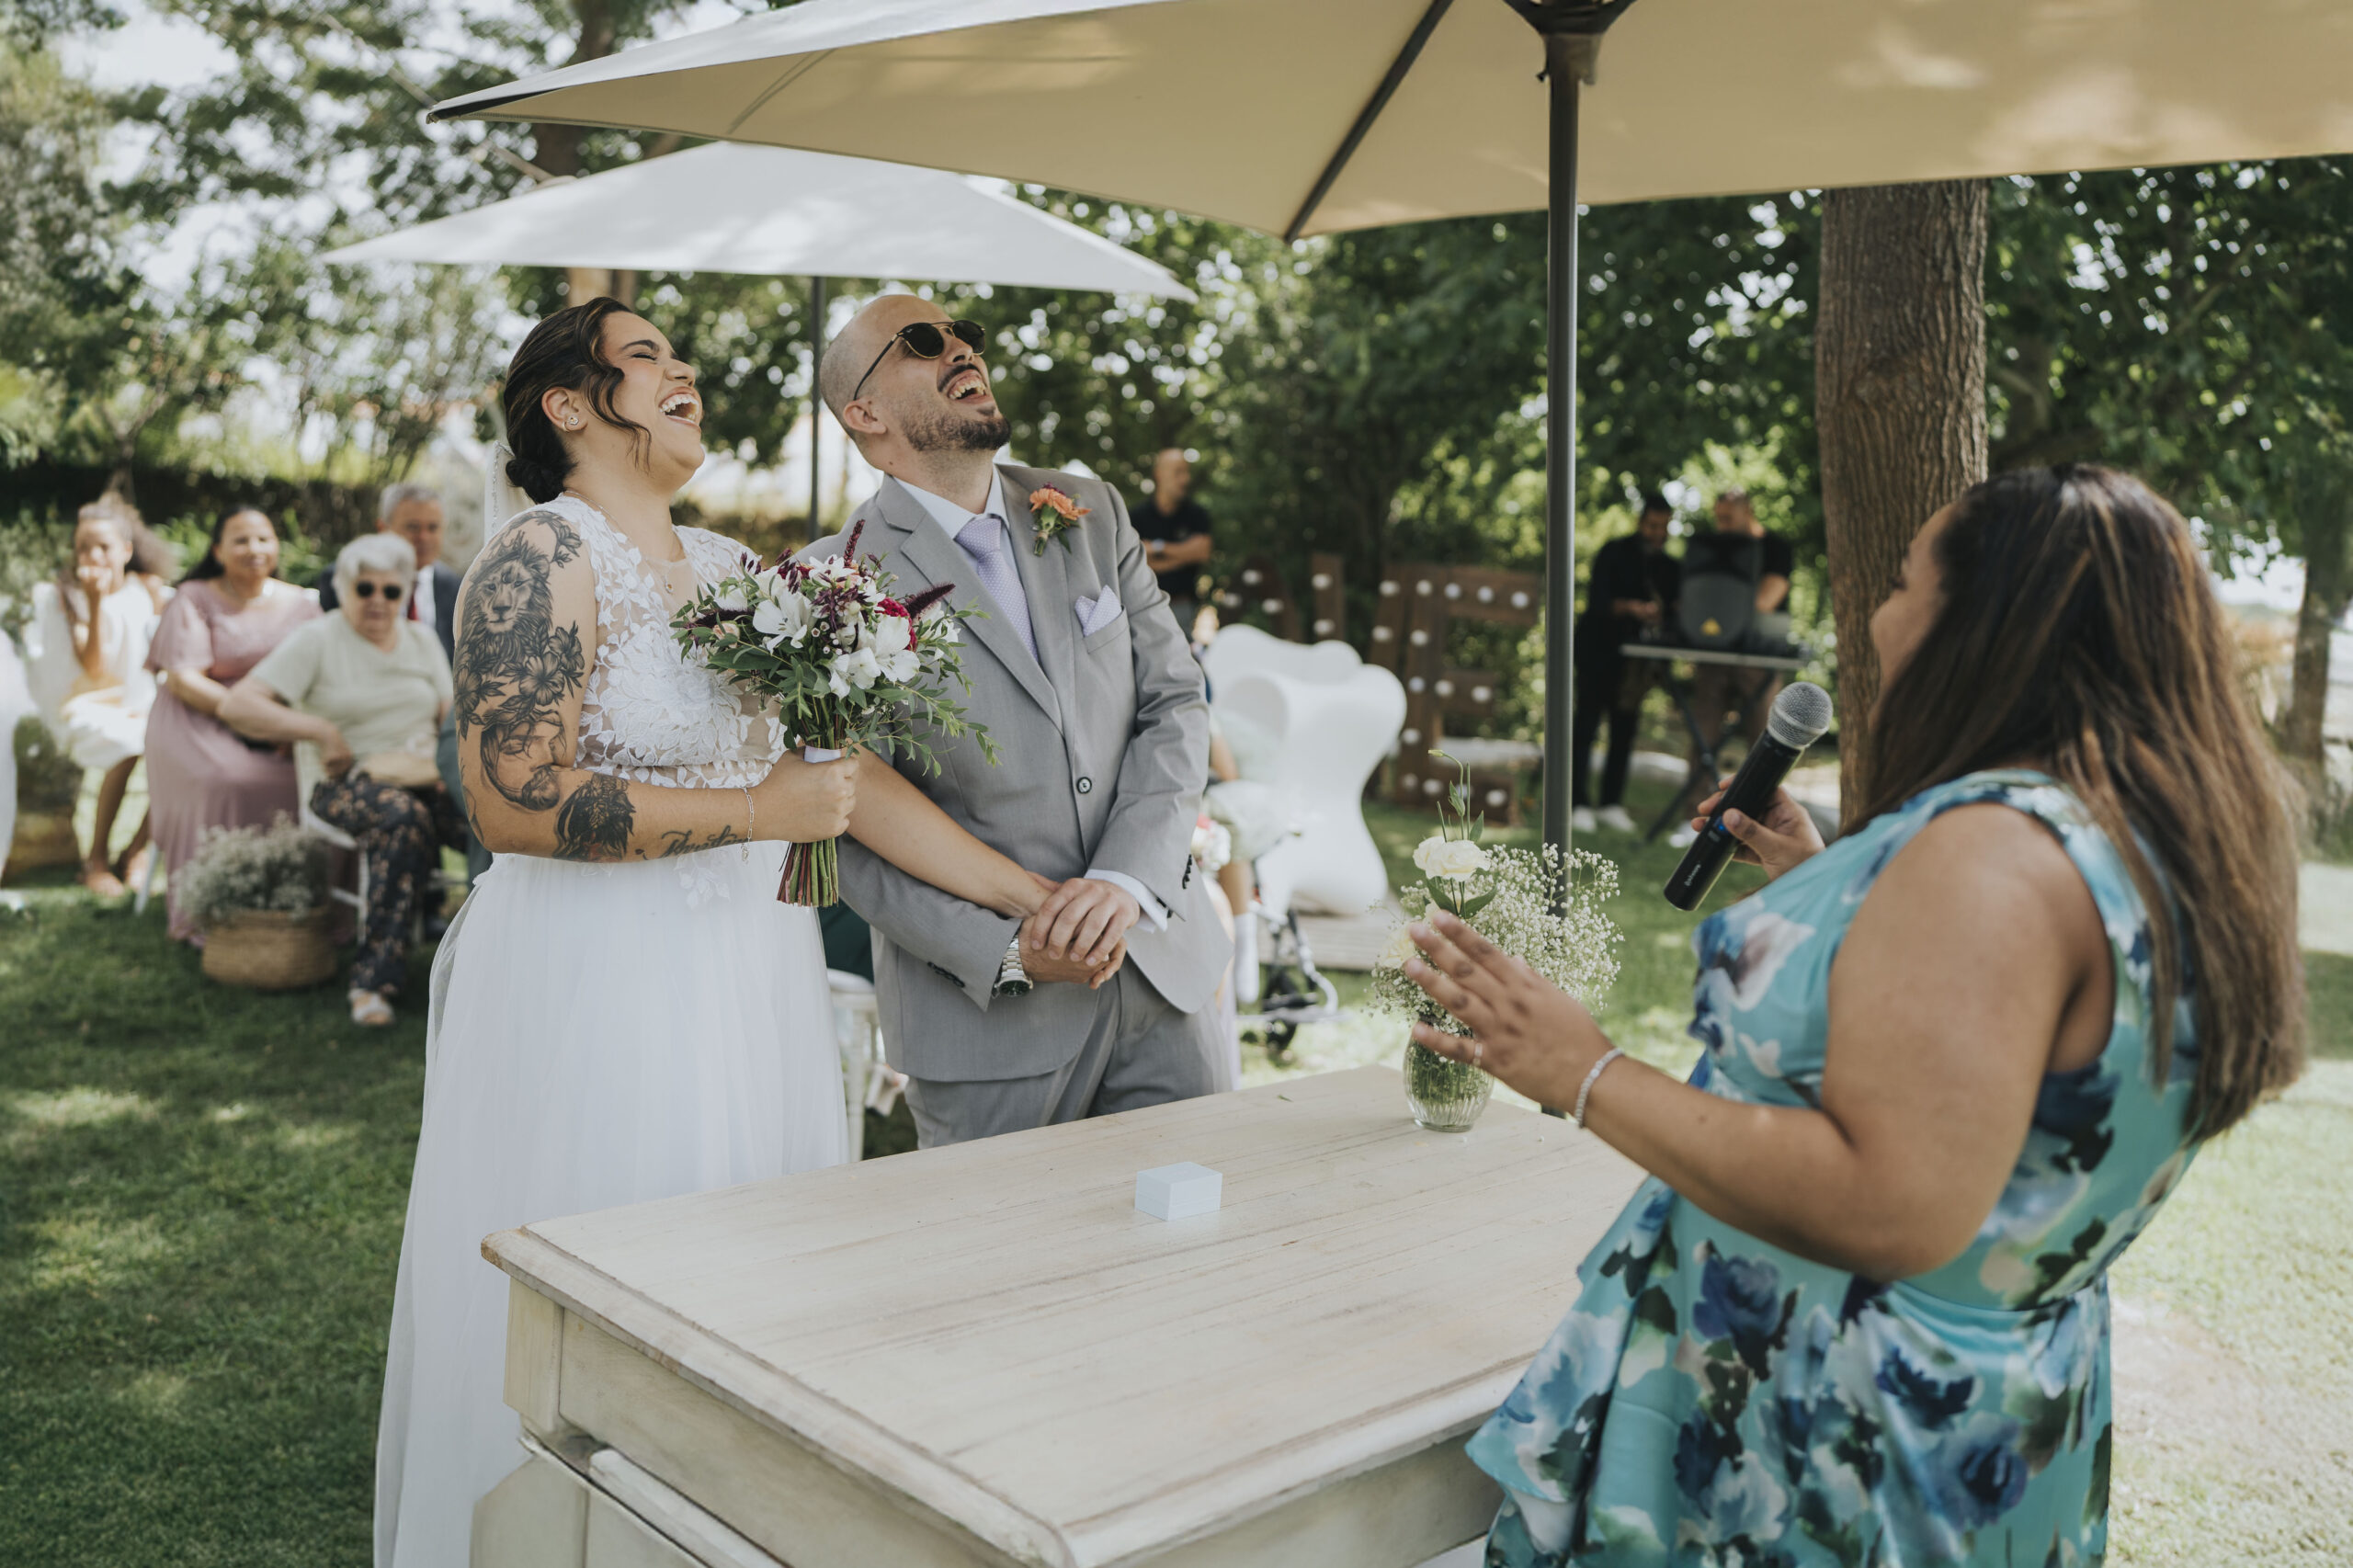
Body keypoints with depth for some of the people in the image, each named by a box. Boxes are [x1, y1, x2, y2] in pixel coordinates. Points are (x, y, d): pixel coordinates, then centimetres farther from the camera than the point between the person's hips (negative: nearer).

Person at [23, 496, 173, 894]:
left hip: (144, 708, 4)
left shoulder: (149, 589, 5)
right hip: (88, 710, -3)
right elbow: (96, 668, -16)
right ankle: (95, 859, -18)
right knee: (127, 744, -35)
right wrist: (96, 601, -22)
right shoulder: (65, 596, -4)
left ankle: (136, 850, -7)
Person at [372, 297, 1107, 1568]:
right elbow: (515, 800, -20)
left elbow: (846, 771, 10)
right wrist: (761, 811, -16)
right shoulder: (543, 557, -10)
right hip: (595, 990, -7)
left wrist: (1027, 893, 6)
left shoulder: (728, 569, 12)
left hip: (753, 985, 7)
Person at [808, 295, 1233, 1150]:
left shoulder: (1093, 515, 7)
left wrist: (1126, 878, -14)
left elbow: (1176, 704, 2)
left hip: (1162, 966, 4)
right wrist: (1004, 951, -19)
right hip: (987, 1012, -4)